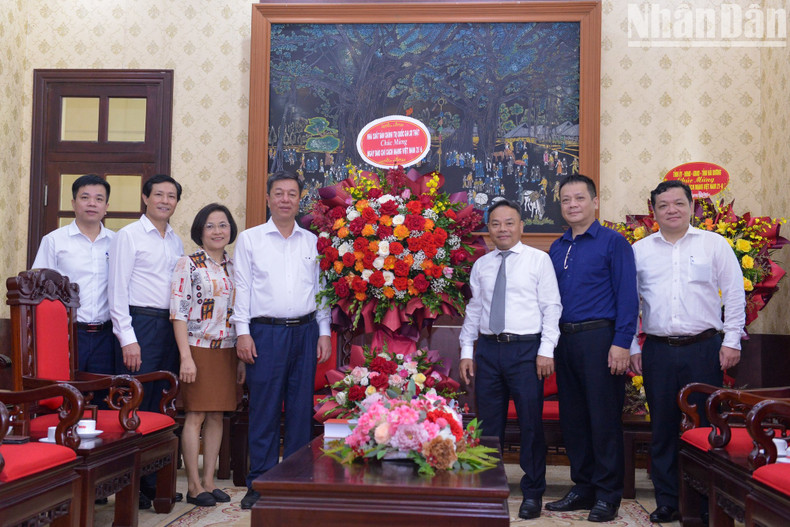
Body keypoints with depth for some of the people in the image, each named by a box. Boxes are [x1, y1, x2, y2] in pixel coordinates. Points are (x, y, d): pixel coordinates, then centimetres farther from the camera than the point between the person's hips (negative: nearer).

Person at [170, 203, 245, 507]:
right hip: (198, 348, -5)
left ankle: (209, 481, 16)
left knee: (217, 416, 7)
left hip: (226, 351, 5)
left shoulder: (233, 268, 12)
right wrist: (186, 357, -16)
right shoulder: (188, 265, -4)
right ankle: (194, 486, 7)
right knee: (196, 415, -2)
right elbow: (178, 313, -9)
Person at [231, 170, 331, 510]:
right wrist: (243, 332, -5)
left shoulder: (313, 242, 12)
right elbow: (242, 288, 2)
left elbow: (321, 289, 13)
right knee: (264, 409, -1)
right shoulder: (250, 239, 6)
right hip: (265, 332, -2)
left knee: (301, 408, 5)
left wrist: (324, 333, 7)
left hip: (305, 331, 2)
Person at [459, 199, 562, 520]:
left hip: (526, 349, -4)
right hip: (489, 349, 4)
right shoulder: (481, 266, 12)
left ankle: (532, 493, 15)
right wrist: (466, 351, 9)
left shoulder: (539, 260, 1)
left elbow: (551, 307, -2)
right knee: (488, 424, 9)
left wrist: (546, 350, -10)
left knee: (531, 423, 1)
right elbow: (473, 310, 15)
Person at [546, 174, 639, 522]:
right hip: (564, 339, 6)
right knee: (572, 418, 10)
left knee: (604, 418, -2)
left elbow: (627, 296, -8)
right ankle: (583, 488, 22)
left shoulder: (612, 242, -2)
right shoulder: (557, 249, 15)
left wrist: (621, 343, -16)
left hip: (599, 338, -6)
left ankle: (607, 496, 9)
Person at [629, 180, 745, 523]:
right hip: (658, 350, 2)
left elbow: (734, 294, 4)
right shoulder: (639, 250, 8)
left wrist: (731, 341, -2)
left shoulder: (714, 244, 5)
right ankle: (667, 502, 17)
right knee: (663, 427, 6)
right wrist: (631, 347, 5)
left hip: (704, 349, -1)